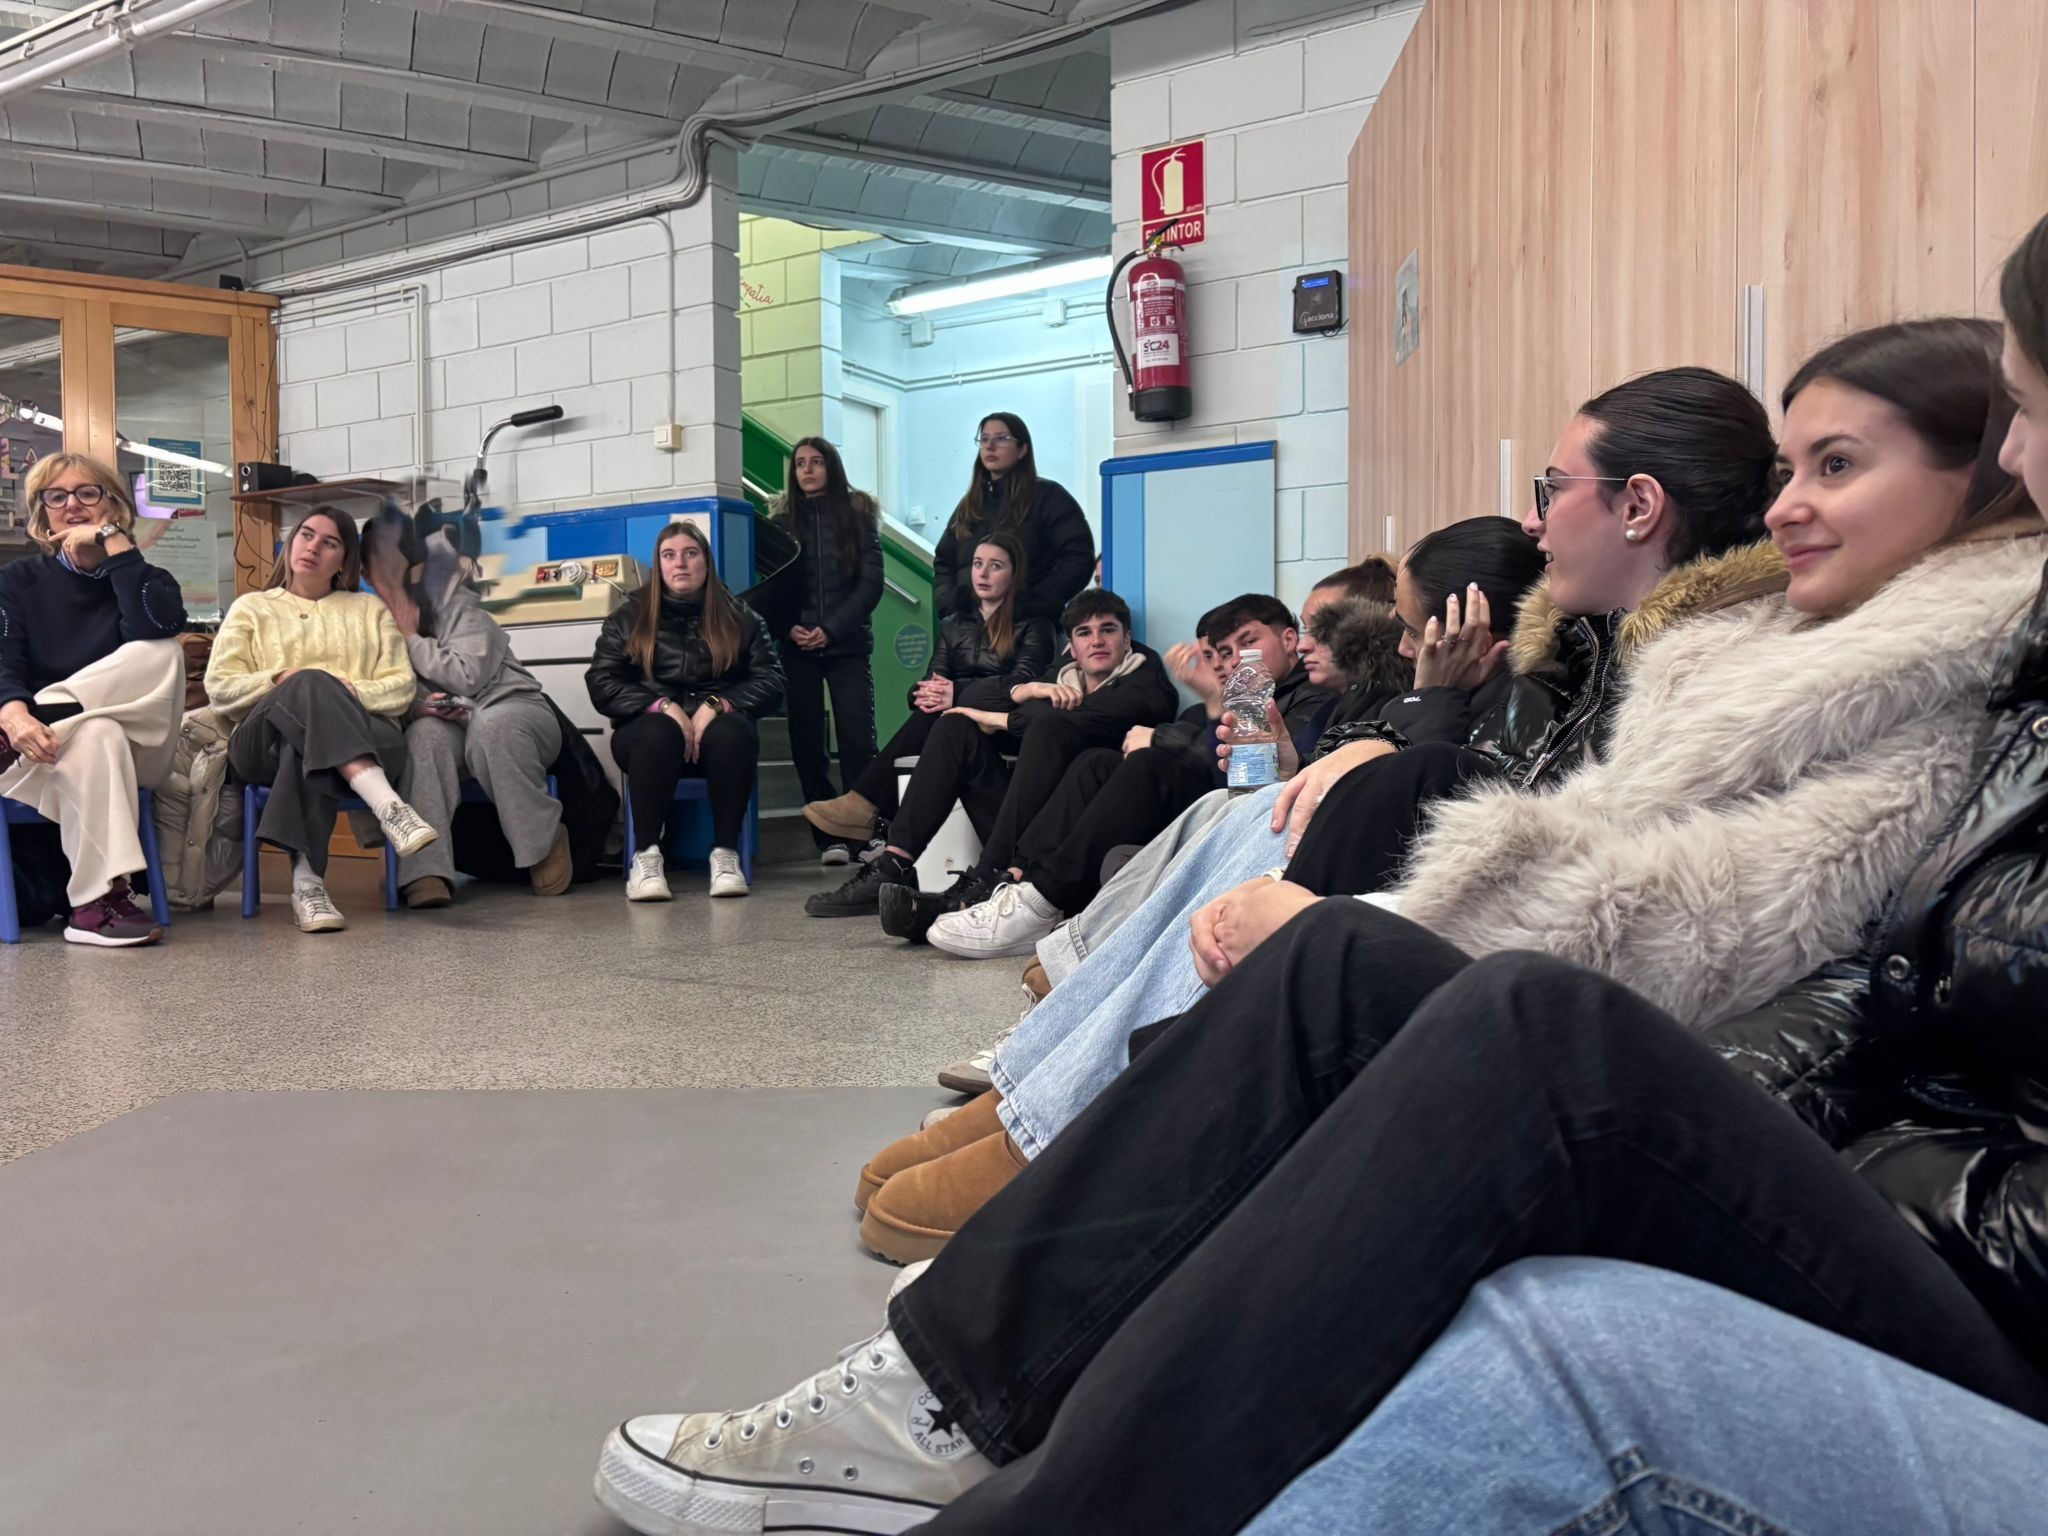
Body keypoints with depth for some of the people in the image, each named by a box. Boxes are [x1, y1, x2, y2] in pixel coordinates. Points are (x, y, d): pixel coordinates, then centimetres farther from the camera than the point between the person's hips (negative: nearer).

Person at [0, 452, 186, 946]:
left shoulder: (147, 580, 9)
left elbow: (157, 628, -17)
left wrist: (114, 542, -12)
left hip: (131, 750, 1)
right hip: (40, 753, -1)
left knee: (161, 655, -27)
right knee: (93, 735, -38)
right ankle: (97, 900, -43)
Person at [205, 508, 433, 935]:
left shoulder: (369, 610, 27)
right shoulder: (251, 607, 26)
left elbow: (402, 687, 12)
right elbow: (219, 686, 11)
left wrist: (351, 691, -9)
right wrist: (281, 681, -7)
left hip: (367, 737, 1)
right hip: (266, 739, -1)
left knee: (304, 749, -38)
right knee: (312, 684, -37)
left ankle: (306, 881, -51)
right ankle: (390, 808, -57)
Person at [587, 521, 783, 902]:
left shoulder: (740, 618, 11)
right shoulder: (627, 619, 11)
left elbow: (769, 681, 1)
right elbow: (602, 684, -1)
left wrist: (716, 705, -18)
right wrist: (663, 706, -17)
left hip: (718, 726, 1)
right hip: (649, 729, 0)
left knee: (730, 732, -36)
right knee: (658, 733, -37)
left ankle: (725, 853, -33)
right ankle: (647, 855, -36)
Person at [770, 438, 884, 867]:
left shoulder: (858, 515, 5)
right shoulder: (781, 519, 11)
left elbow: (871, 582, -2)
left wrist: (831, 629, -11)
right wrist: (790, 627, -9)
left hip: (848, 644, -2)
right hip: (796, 649, 2)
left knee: (857, 739, -10)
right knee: (806, 743, -1)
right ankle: (829, 838, 3)